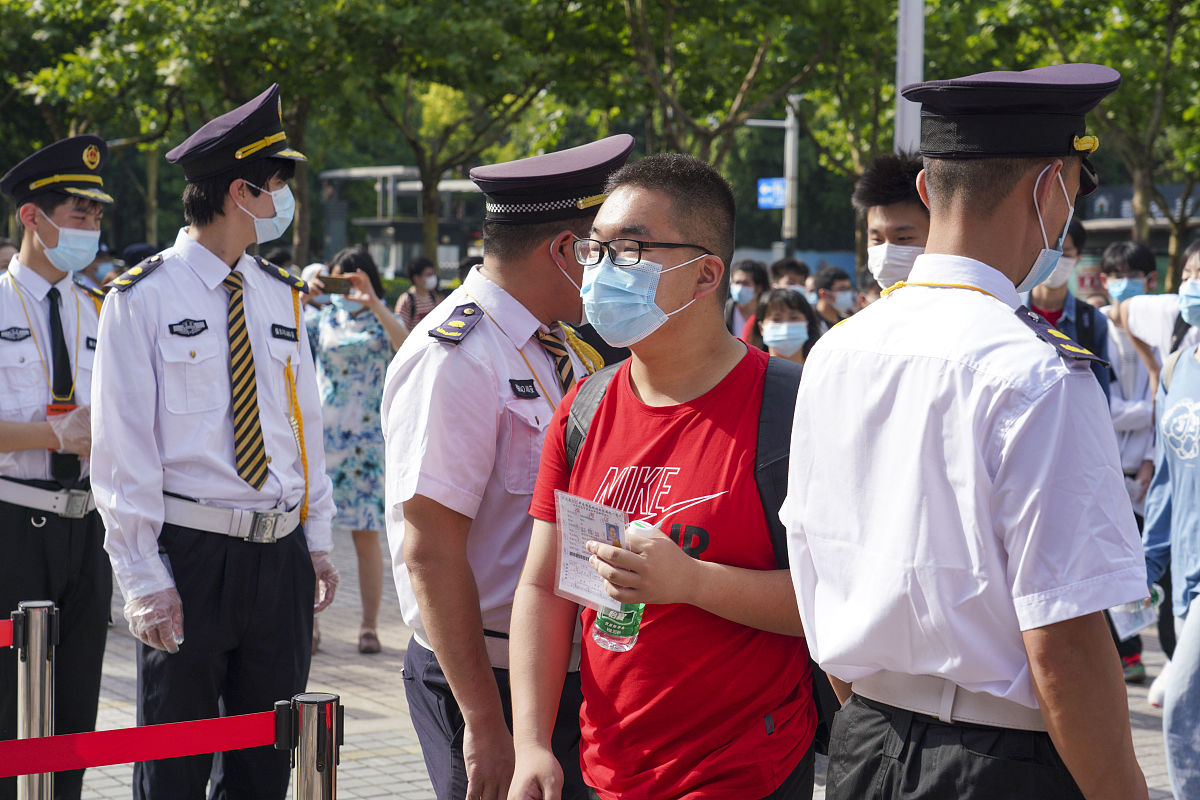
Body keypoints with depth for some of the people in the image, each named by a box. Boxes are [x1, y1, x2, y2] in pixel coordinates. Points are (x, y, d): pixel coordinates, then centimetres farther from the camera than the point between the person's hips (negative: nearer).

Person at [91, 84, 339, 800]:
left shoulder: (283, 297, 12)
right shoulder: (144, 297, -6)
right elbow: (123, 448, -8)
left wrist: (318, 542, 11)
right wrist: (144, 578, -13)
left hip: (282, 553, 5)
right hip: (191, 552, -5)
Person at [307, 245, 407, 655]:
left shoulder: (382, 320, 4)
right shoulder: (324, 317, 10)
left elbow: (406, 347, -17)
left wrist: (372, 301, -24)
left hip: (366, 436, -2)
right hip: (320, 432, 2)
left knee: (366, 535, -1)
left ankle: (369, 627, 7)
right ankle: (309, 622, 6)